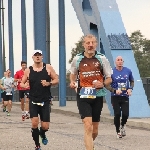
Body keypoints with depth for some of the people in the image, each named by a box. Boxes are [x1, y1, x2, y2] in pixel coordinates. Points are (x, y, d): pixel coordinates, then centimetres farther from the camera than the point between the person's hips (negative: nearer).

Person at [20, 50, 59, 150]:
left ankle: (42, 134, 38)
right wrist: (24, 85, -14)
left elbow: (56, 80, 3)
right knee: (34, 123, -14)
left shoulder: (48, 68, 0)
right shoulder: (28, 70, 2)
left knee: (45, 126, -1)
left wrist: (49, 83, -17)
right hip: (33, 101, 0)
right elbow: (22, 83, 10)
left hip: (45, 101, 0)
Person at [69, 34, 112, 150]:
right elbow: (73, 74, 20)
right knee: (88, 126, -17)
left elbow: (109, 79, 4)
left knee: (95, 130, 13)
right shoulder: (77, 59, 1)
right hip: (83, 96, -1)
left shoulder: (102, 59, -1)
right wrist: (72, 82, -1)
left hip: (98, 96, 1)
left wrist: (103, 84, -17)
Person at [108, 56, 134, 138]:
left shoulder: (128, 71, 2)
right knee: (117, 114, -3)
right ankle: (118, 131, 17)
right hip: (115, 97, -2)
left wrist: (130, 89, -3)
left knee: (125, 114, -9)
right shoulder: (112, 72, -7)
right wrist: (115, 91, -19)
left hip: (125, 97, 2)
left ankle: (122, 126, 25)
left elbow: (132, 81, 16)